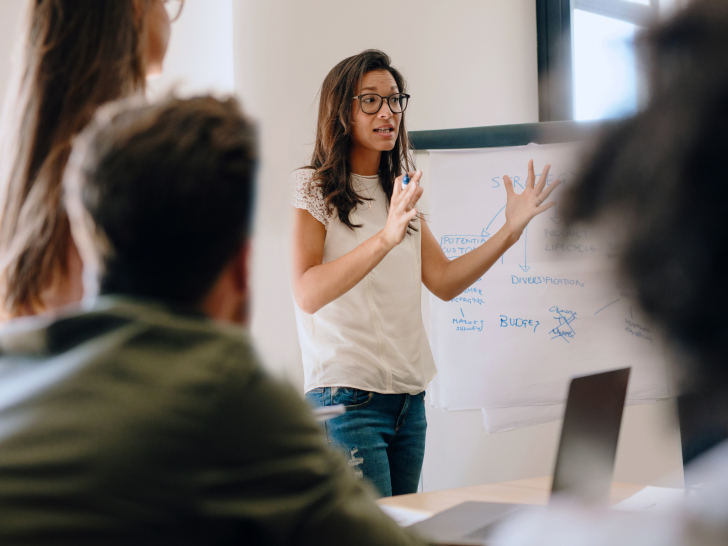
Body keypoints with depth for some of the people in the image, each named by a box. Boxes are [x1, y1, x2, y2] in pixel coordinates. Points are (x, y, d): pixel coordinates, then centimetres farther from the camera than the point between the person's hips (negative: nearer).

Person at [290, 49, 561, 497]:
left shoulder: (401, 193, 16)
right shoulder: (313, 188, -4)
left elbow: (444, 282, 11)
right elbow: (307, 294, -18)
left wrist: (511, 230, 0)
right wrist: (386, 238, -30)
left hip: (409, 398, 6)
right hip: (346, 394, -6)